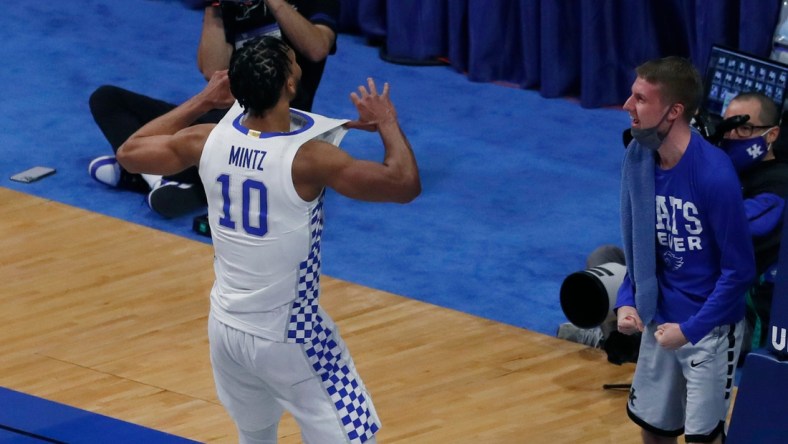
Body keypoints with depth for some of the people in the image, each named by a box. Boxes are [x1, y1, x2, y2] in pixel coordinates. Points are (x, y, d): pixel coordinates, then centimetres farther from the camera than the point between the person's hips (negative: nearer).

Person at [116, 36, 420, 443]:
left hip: (225, 326, 7)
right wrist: (387, 123, -4)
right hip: (287, 335, -7)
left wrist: (202, 101, 16)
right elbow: (405, 184, -22)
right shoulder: (307, 158, -25)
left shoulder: (209, 141, -7)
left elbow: (130, 153, 11)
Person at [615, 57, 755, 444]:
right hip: (660, 322, 6)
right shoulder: (639, 157, -5)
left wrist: (689, 329, -18)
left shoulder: (714, 175, -25)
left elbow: (739, 270, -18)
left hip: (709, 329, -6)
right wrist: (627, 300, -3)